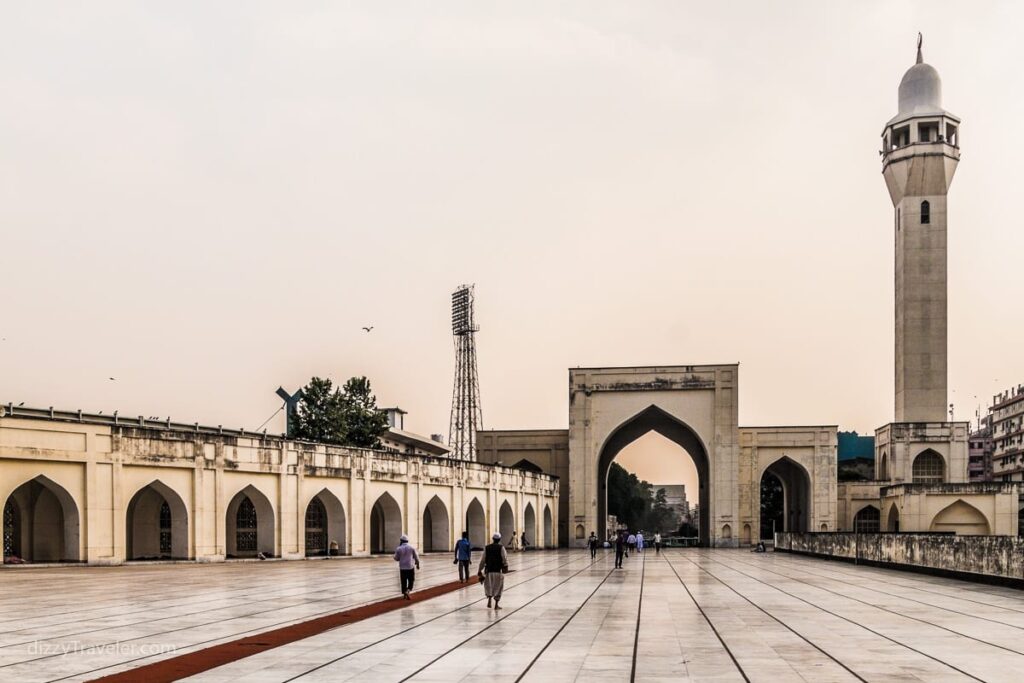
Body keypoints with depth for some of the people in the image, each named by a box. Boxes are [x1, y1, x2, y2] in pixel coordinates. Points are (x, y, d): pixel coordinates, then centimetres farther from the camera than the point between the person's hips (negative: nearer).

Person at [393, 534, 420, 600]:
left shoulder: (398, 549, -5)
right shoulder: (411, 548, -3)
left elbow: (396, 559, 1)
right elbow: (416, 557, 3)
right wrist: (417, 564, 19)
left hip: (402, 568, 0)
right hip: (411, 567, 0)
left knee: (404, 582, 11)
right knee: (411, 581, 9)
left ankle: (405, 594, 16)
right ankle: (408, 591, -15)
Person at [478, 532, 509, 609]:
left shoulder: (487, 548, 6)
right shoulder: (501, 547, -1)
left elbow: (483, 560, 8)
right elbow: (504, 558, -14)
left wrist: (479, 570, 13)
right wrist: (505, 566, -18)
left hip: (489, 570, 2)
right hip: (498, 571, -2)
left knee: (489, 586, 16)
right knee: (498, 587, 8)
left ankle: (489, 601, -2)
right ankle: (496, 605, 9)